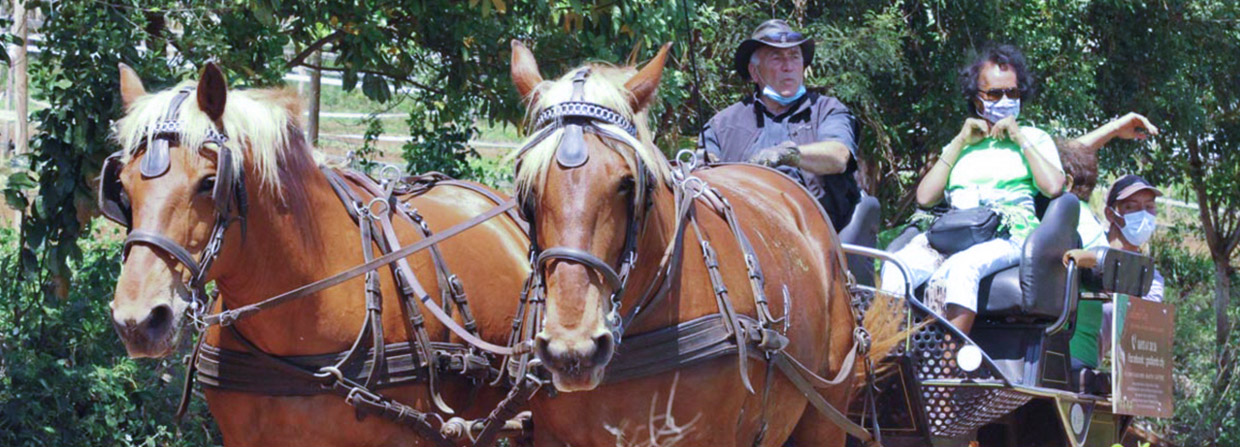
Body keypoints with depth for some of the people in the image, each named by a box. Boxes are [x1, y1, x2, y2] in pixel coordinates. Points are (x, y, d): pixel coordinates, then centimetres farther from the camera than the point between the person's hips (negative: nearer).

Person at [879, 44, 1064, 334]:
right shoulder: (961, 146, 30)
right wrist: (961, 143, 13)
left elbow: (1053, 187, -1)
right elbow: (925, 197, 14)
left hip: (1009, 238, -4)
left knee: (959, 267, -39)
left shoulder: (1034, 139, 21)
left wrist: (1020, 139, 5)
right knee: (897, 266, -29)